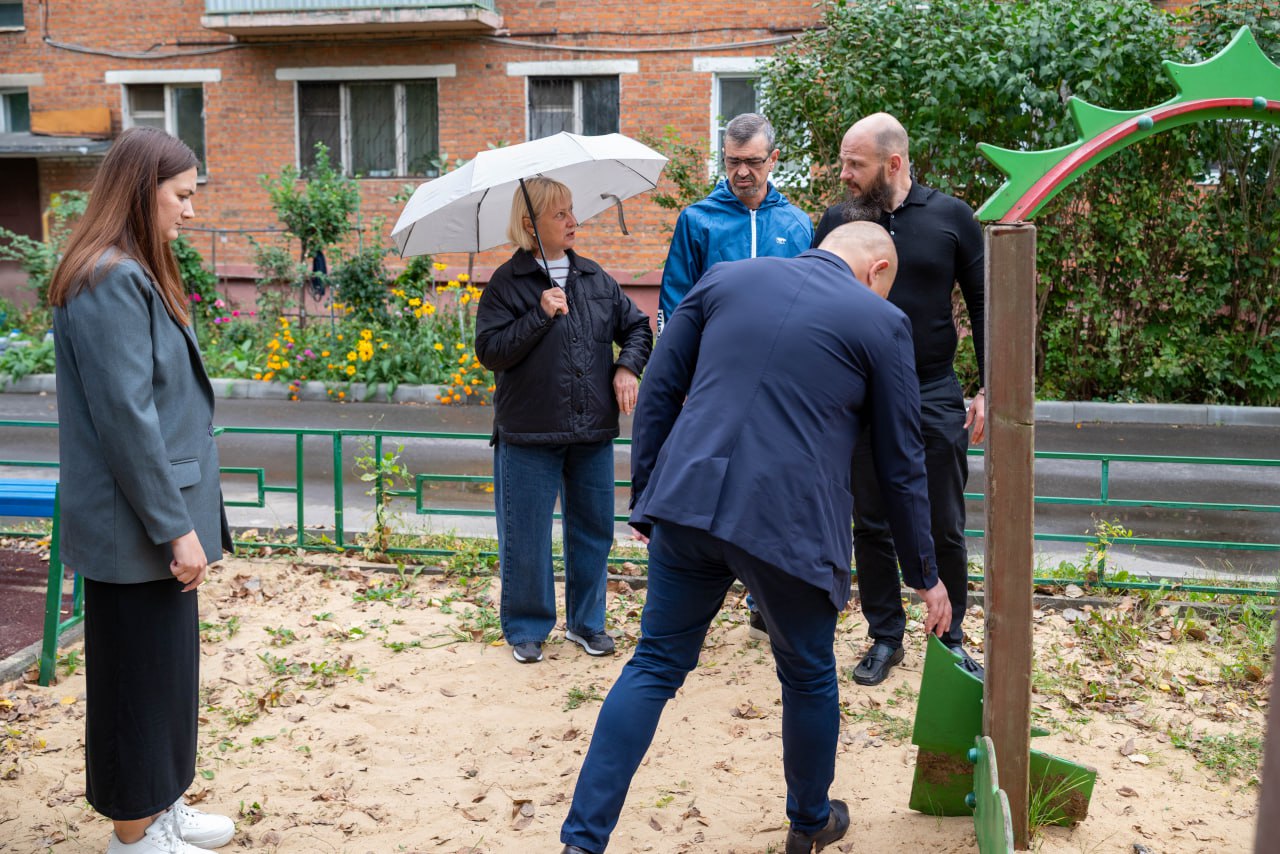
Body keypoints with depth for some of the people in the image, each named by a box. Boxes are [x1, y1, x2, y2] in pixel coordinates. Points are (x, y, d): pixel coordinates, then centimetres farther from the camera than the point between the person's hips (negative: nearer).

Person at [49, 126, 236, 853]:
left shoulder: (134, 274, 13)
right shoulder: (111, 282, -18)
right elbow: (126, 417, -22)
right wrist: (174, 527, -19)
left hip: (158, 520, 10)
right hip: (136, 529, -10)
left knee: (166, 668, 18)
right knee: (141, 673, 3)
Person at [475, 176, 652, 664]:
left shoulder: (596, 279, 9)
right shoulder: (507, 284, -3)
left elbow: (637, 326, 18)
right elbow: (490, 350, -11)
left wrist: (627, 366, 0)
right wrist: (540, 315, -18)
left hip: (592, 432, 4)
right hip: (529, 435, -4)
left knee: (593, 531, 12)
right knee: (526, 537, 3)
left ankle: (586, 622, 28)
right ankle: (526, 628, 20)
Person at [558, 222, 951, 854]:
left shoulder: (724, 279, 12)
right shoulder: (880, 321, 4)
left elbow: (657, 393, 10)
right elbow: (901, 463, 7)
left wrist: (647, 505, 17)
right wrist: (924, 575, 17)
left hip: (688, 502, 3)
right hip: (791, 524, -2)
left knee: (654, 665, 14)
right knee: (808, 676, 20)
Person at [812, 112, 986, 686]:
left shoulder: (951, 217, -2)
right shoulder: (837, 221, 1)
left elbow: (982, 305, 3)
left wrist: (988, 389, -3)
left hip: (935, 395, -1)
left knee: (945, 529, 7)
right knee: (871, 525, 8)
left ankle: (950, 637, 23)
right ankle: (885, 637, 22)